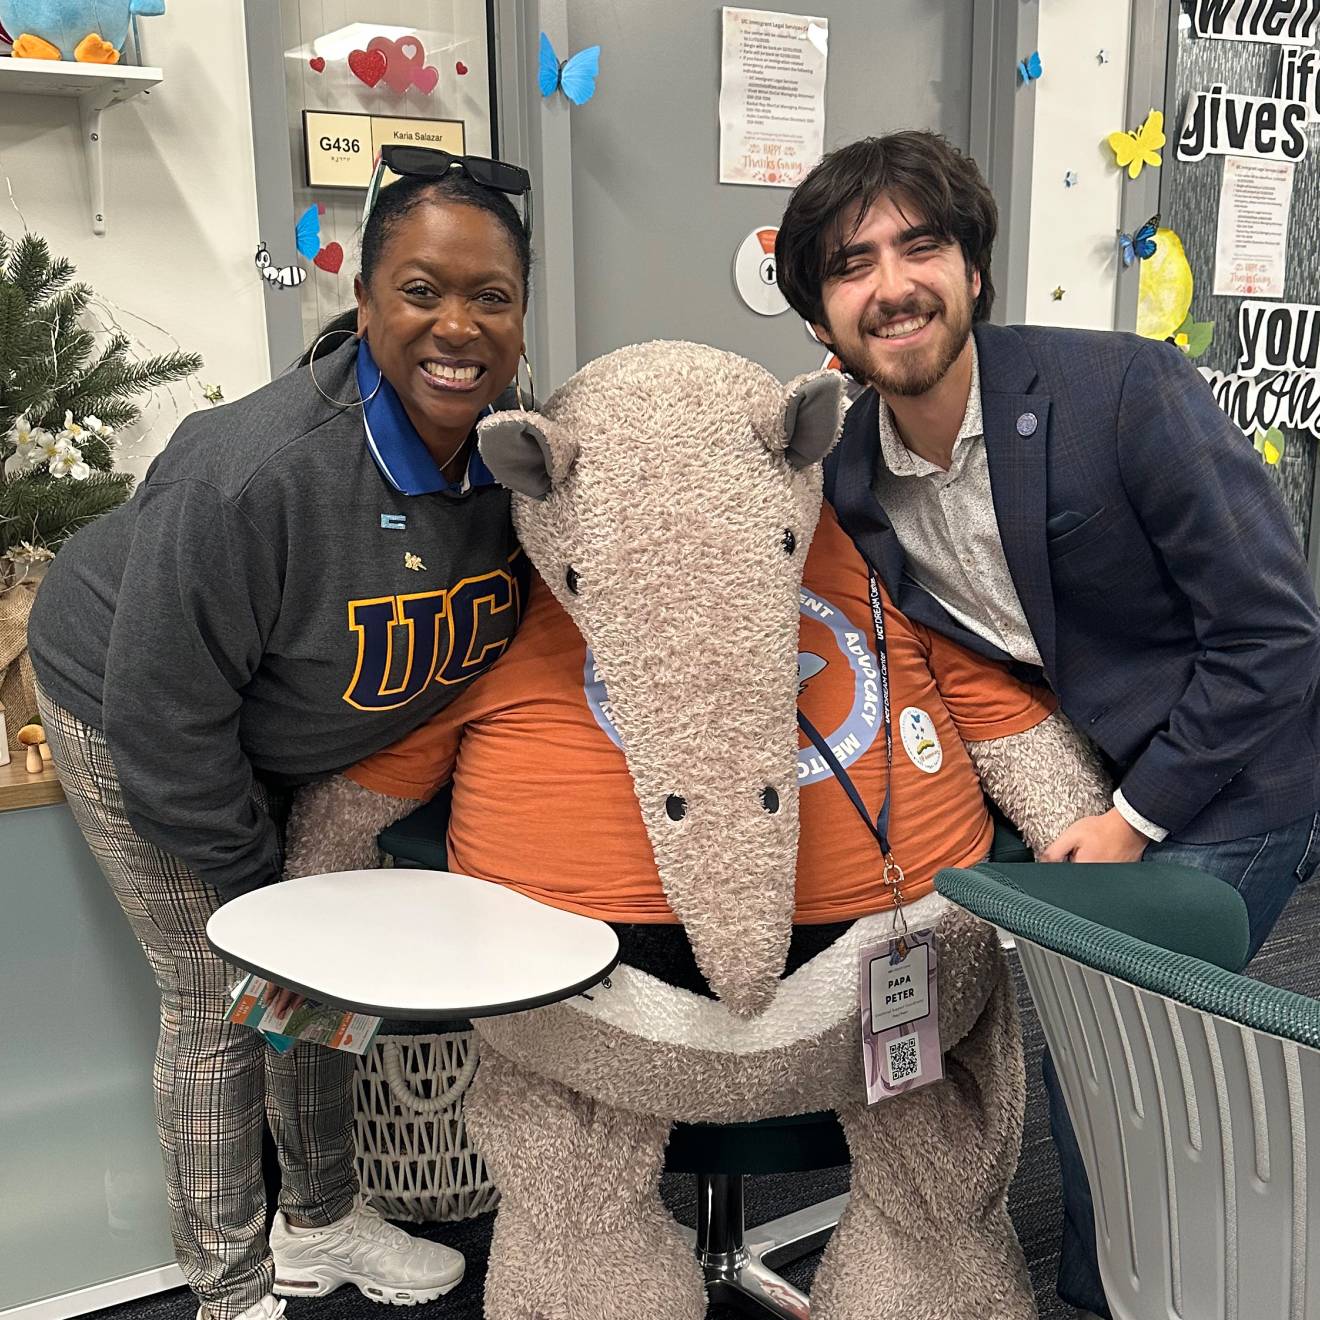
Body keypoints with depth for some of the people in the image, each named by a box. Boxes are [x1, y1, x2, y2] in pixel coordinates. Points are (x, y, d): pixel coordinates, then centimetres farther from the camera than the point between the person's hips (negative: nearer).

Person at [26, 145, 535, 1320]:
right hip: (133, 718, -6)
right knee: (222, 1000, -1)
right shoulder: (252, 477, -38)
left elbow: (477, 640, 2)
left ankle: (321, 1223, 40)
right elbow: (162, 719, -28)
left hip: (290, 740, 7)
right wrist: (252, 877, -16)